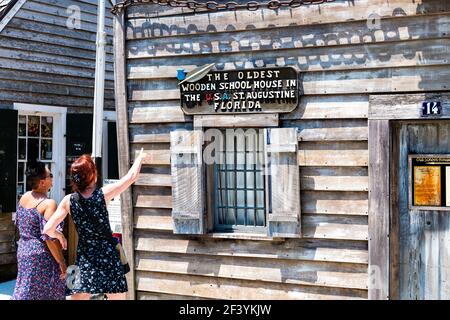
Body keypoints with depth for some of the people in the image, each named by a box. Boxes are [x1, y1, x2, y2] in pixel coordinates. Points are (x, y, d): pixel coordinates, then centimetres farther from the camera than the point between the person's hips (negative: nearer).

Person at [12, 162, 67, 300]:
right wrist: (62, 263, -15)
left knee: (24, 292, 15)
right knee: (46, 294, 2)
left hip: (23, 251, 8)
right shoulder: (48, 203, -19)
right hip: (42, 257, -8)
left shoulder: (24, 198, 5)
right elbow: (50, 238, -21)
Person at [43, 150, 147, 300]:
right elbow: (131, 176, 1)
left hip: (84, 259, 2)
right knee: (117, 296, 11)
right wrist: (140, 158, 19)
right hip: (109, 257, -2)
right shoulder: (103, 194, -11)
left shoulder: (68, 200, -5)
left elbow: (48, 229, -5)